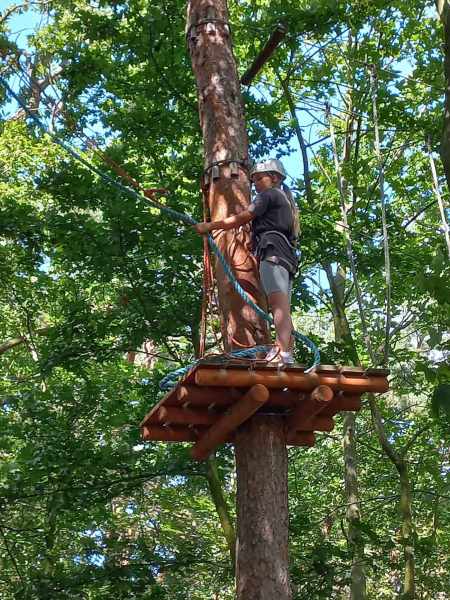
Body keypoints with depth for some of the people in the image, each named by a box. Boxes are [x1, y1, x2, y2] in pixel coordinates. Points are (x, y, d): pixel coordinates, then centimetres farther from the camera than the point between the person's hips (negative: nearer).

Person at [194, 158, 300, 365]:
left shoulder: (268, 195, 6)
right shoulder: (286, 200, 34)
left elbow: (240, 219, 0)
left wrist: (209, 226, 4)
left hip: (273, 253, -10)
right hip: (287, 257, 10)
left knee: (279, 304, -24)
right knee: (282, 309, 1)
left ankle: (282, 352, -39)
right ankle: (287, 352, -9)